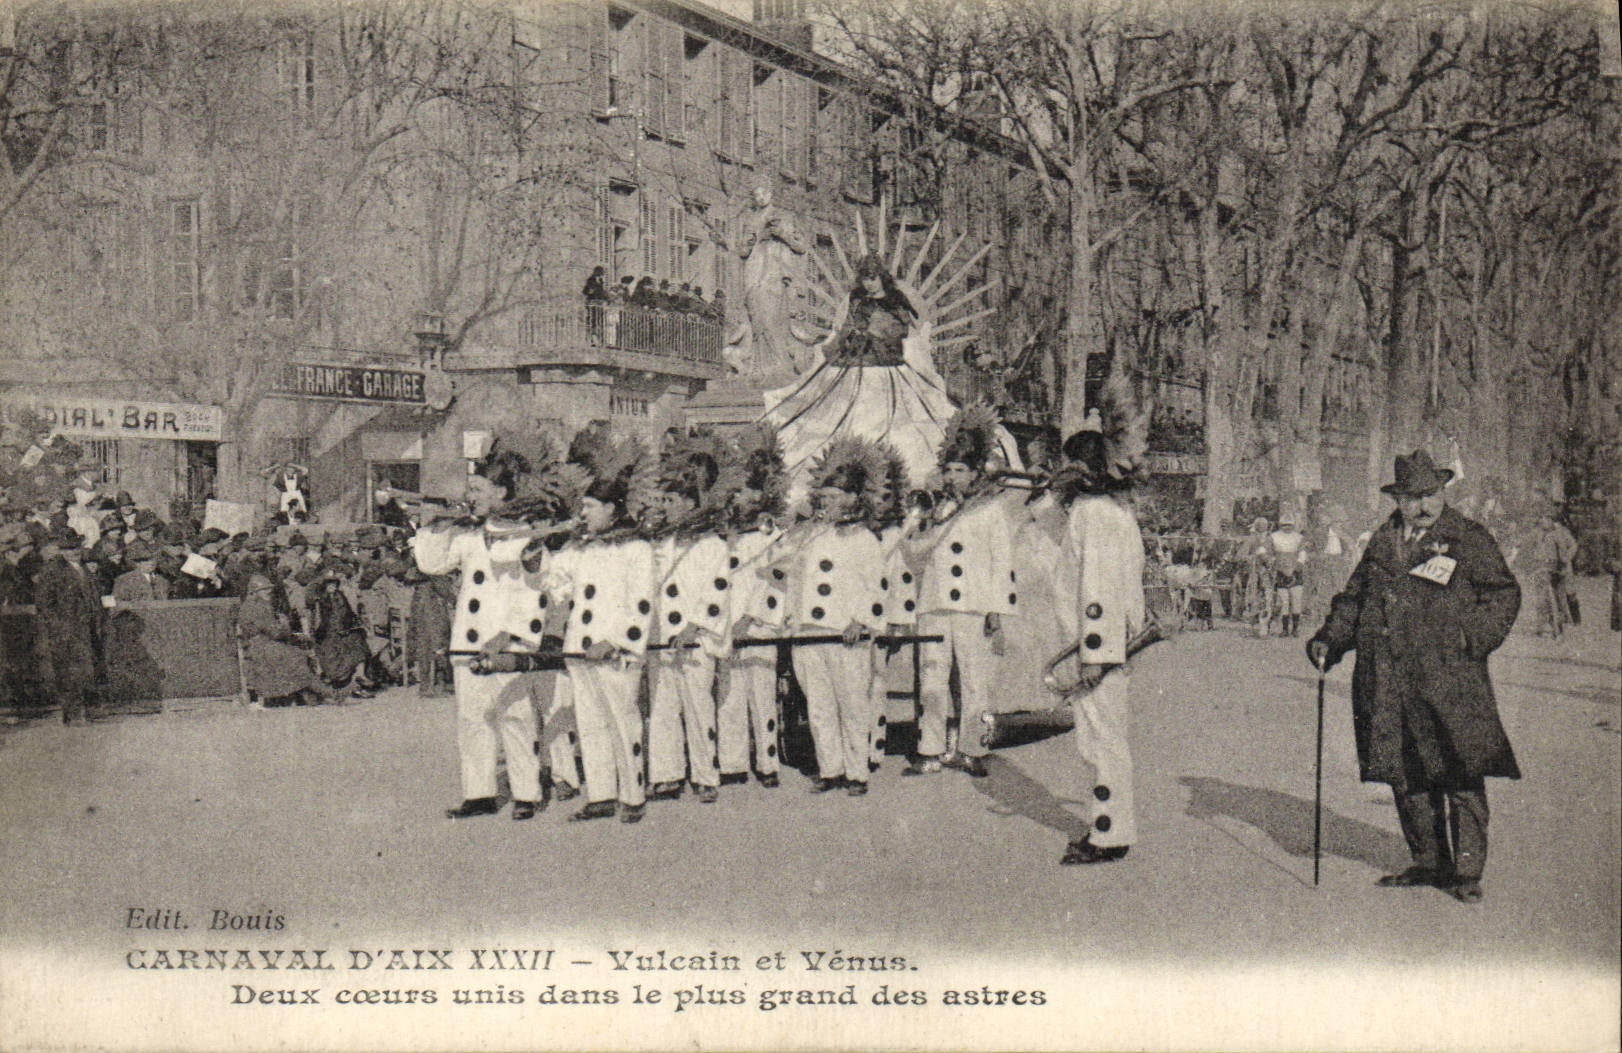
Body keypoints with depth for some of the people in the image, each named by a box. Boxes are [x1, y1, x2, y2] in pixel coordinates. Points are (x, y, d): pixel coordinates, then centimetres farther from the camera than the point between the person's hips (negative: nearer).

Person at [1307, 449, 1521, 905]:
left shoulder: (1470, 540, 5)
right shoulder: (1382, 541, 17)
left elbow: (1503, 592, 2)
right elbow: (1354, 598, 21)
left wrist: (1475, 636, -13)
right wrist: (1329, 640, 7)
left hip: (1450, 681, -5)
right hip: (1385, 684, 5)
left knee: (1461, 775, -5)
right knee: (1404, 774, 8)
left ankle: (1467, 871, 4)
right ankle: (1428, 862, 22)